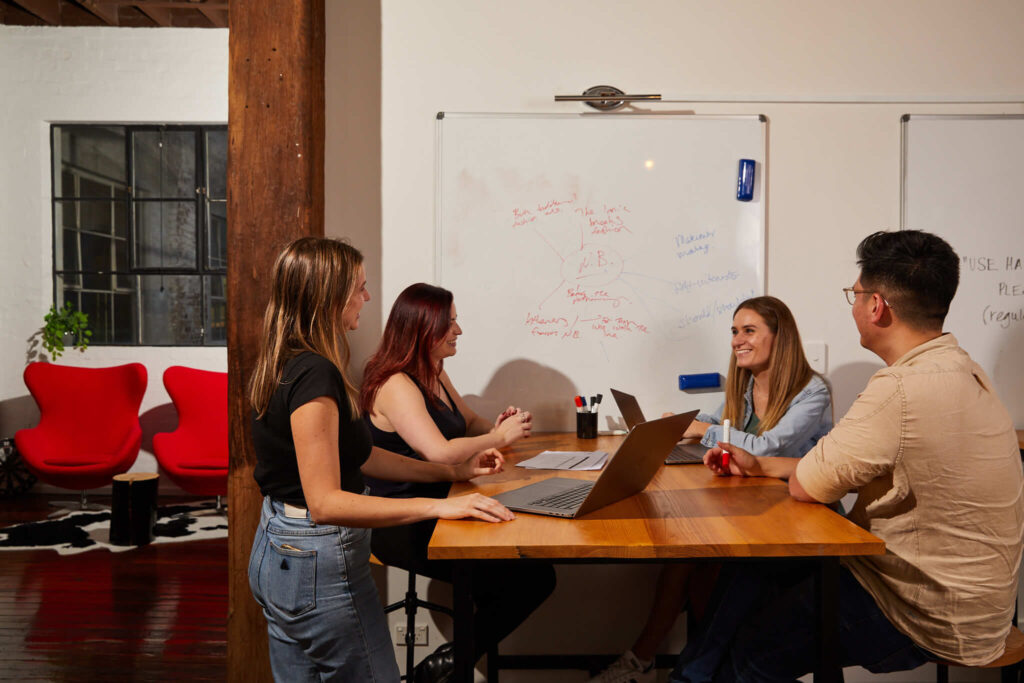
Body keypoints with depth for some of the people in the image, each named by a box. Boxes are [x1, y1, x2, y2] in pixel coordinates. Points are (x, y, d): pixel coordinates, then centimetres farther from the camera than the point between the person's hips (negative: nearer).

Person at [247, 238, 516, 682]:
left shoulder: (287, 364, 7)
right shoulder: (315, 375, -25)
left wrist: (453, 471, 10)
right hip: (319, 562, -10)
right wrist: (435, 507, -27)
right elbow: (325, 503, -28)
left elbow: (355, 456, 11)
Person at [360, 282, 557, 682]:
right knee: (528, 580, -17)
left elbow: (468, 422, 24)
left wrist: (497, 426, 1)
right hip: (404, 526, -9)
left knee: (537, 571, -7)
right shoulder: (396, 385, -16)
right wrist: (499, 438, -12)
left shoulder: (434, 374, 14)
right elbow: (440, 452, -27)